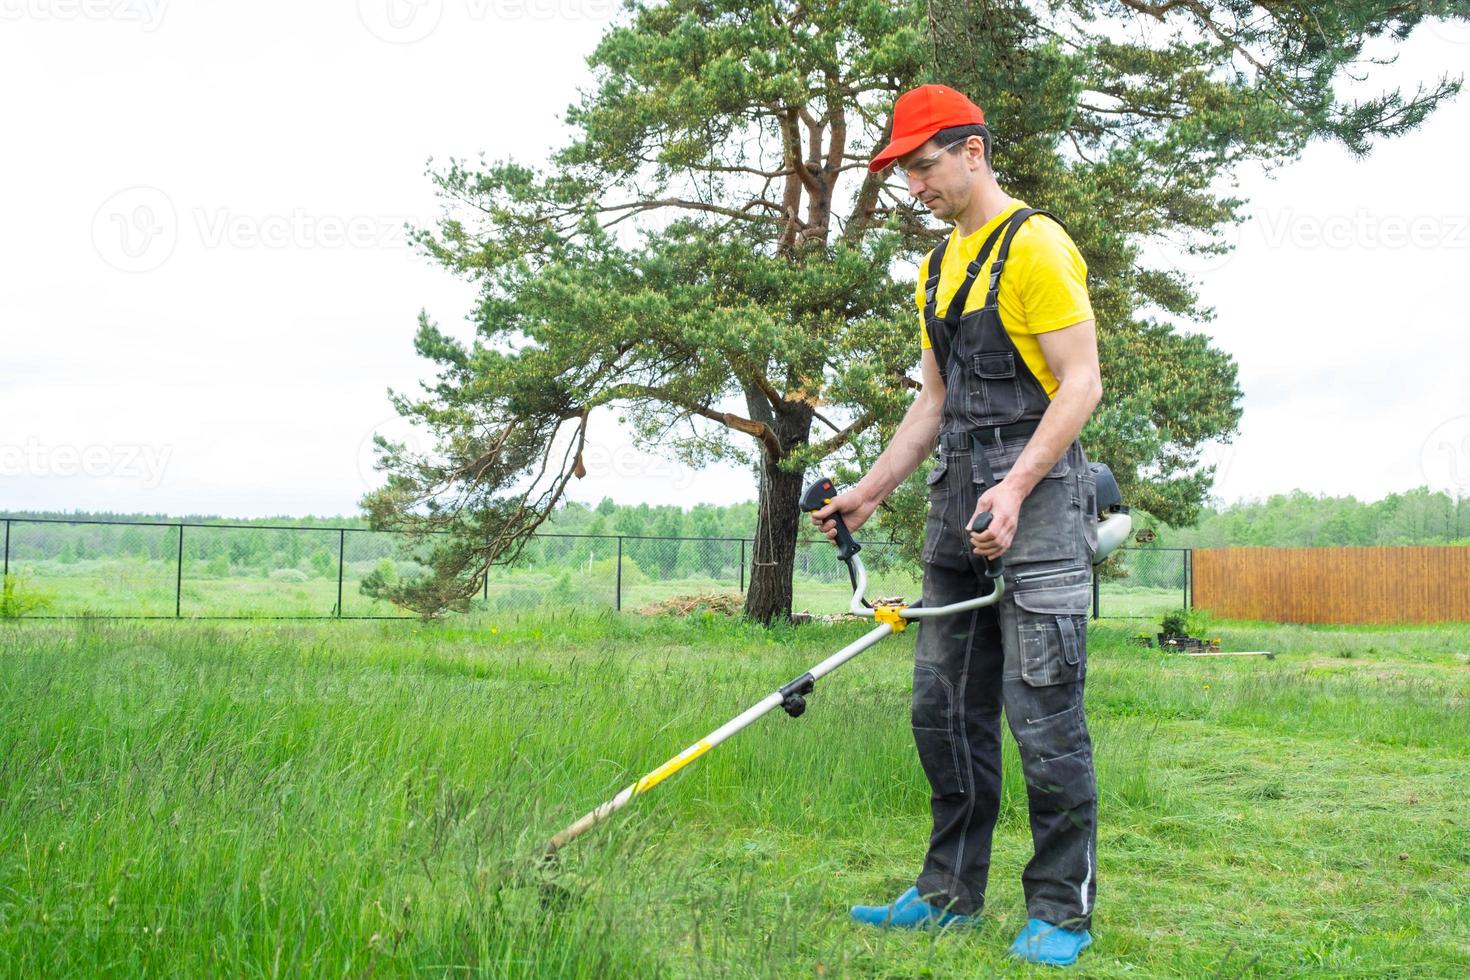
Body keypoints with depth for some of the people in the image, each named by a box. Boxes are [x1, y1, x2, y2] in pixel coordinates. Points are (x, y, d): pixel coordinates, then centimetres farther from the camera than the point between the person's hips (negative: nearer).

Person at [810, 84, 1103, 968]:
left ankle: (1062, 911, 5)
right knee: (946, 710, 10)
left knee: (1043, 714, -6)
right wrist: (870, 491, 16)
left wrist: (1016, 487, -23)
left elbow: (1082, 383, -13)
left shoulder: (1035, 246, -8)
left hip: (1038, 495, -9)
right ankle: (951, 894, 20)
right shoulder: (939, 268, 19)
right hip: (960, 498, 9)